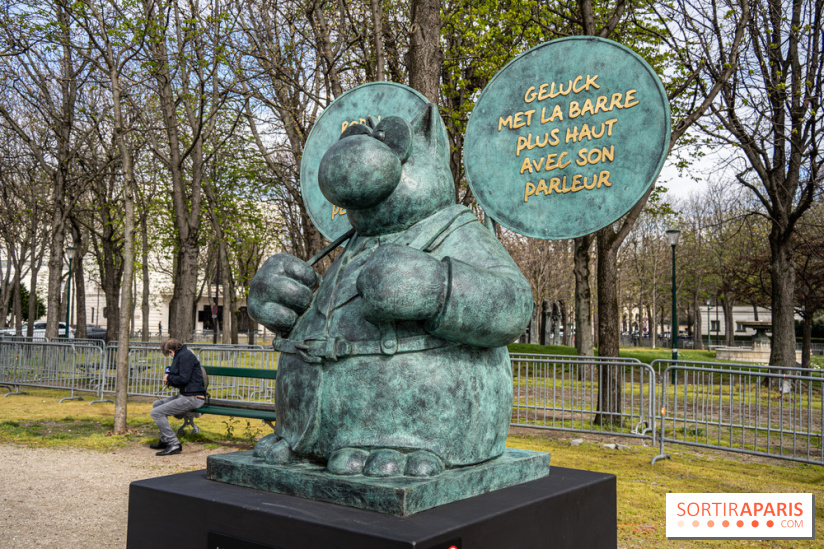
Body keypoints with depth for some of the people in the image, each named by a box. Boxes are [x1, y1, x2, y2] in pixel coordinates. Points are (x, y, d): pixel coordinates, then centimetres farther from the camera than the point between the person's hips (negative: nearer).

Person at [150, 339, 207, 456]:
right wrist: (170, 381, 7)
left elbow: (183, 379, -20)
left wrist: (169, 378, -3)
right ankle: (165, 440, 24)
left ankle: (173, 444, -15)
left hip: (192, 398, -11)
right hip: (186, 396, 11)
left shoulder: (185, 356, -12)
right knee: (157, 404, 22)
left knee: (156, 412, -15)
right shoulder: (181, 356, 21)